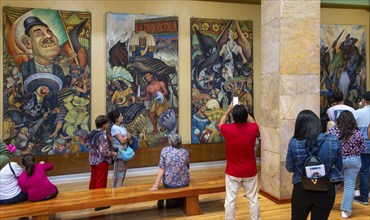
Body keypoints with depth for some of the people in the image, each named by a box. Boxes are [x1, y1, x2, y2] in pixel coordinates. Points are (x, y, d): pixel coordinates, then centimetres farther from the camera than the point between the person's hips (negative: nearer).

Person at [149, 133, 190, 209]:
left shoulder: (164, 151, -9)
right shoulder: (185, 152, -3)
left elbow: (162, 169, -13)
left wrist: (156, 185, -11)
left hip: (169, 183, -1)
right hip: (184, 182, 1)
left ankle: (161, 202, 38)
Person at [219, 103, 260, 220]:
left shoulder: (228, 130, -18)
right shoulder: (253, 129, -14)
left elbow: (221, 123, 7)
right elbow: (252, 121, 12)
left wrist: (228, 110, 17)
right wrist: (243, 111, 19)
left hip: (232, 172, -2)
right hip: (250, 172, 2)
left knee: (230, 200, 8)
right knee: (253, 199, 15)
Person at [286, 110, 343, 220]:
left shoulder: (294, 142, -13)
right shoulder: (334, 141, -10)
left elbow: (290, 168, -2)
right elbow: (339, 167, 2)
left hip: (301, 190, 0)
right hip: (326, 190, 1)